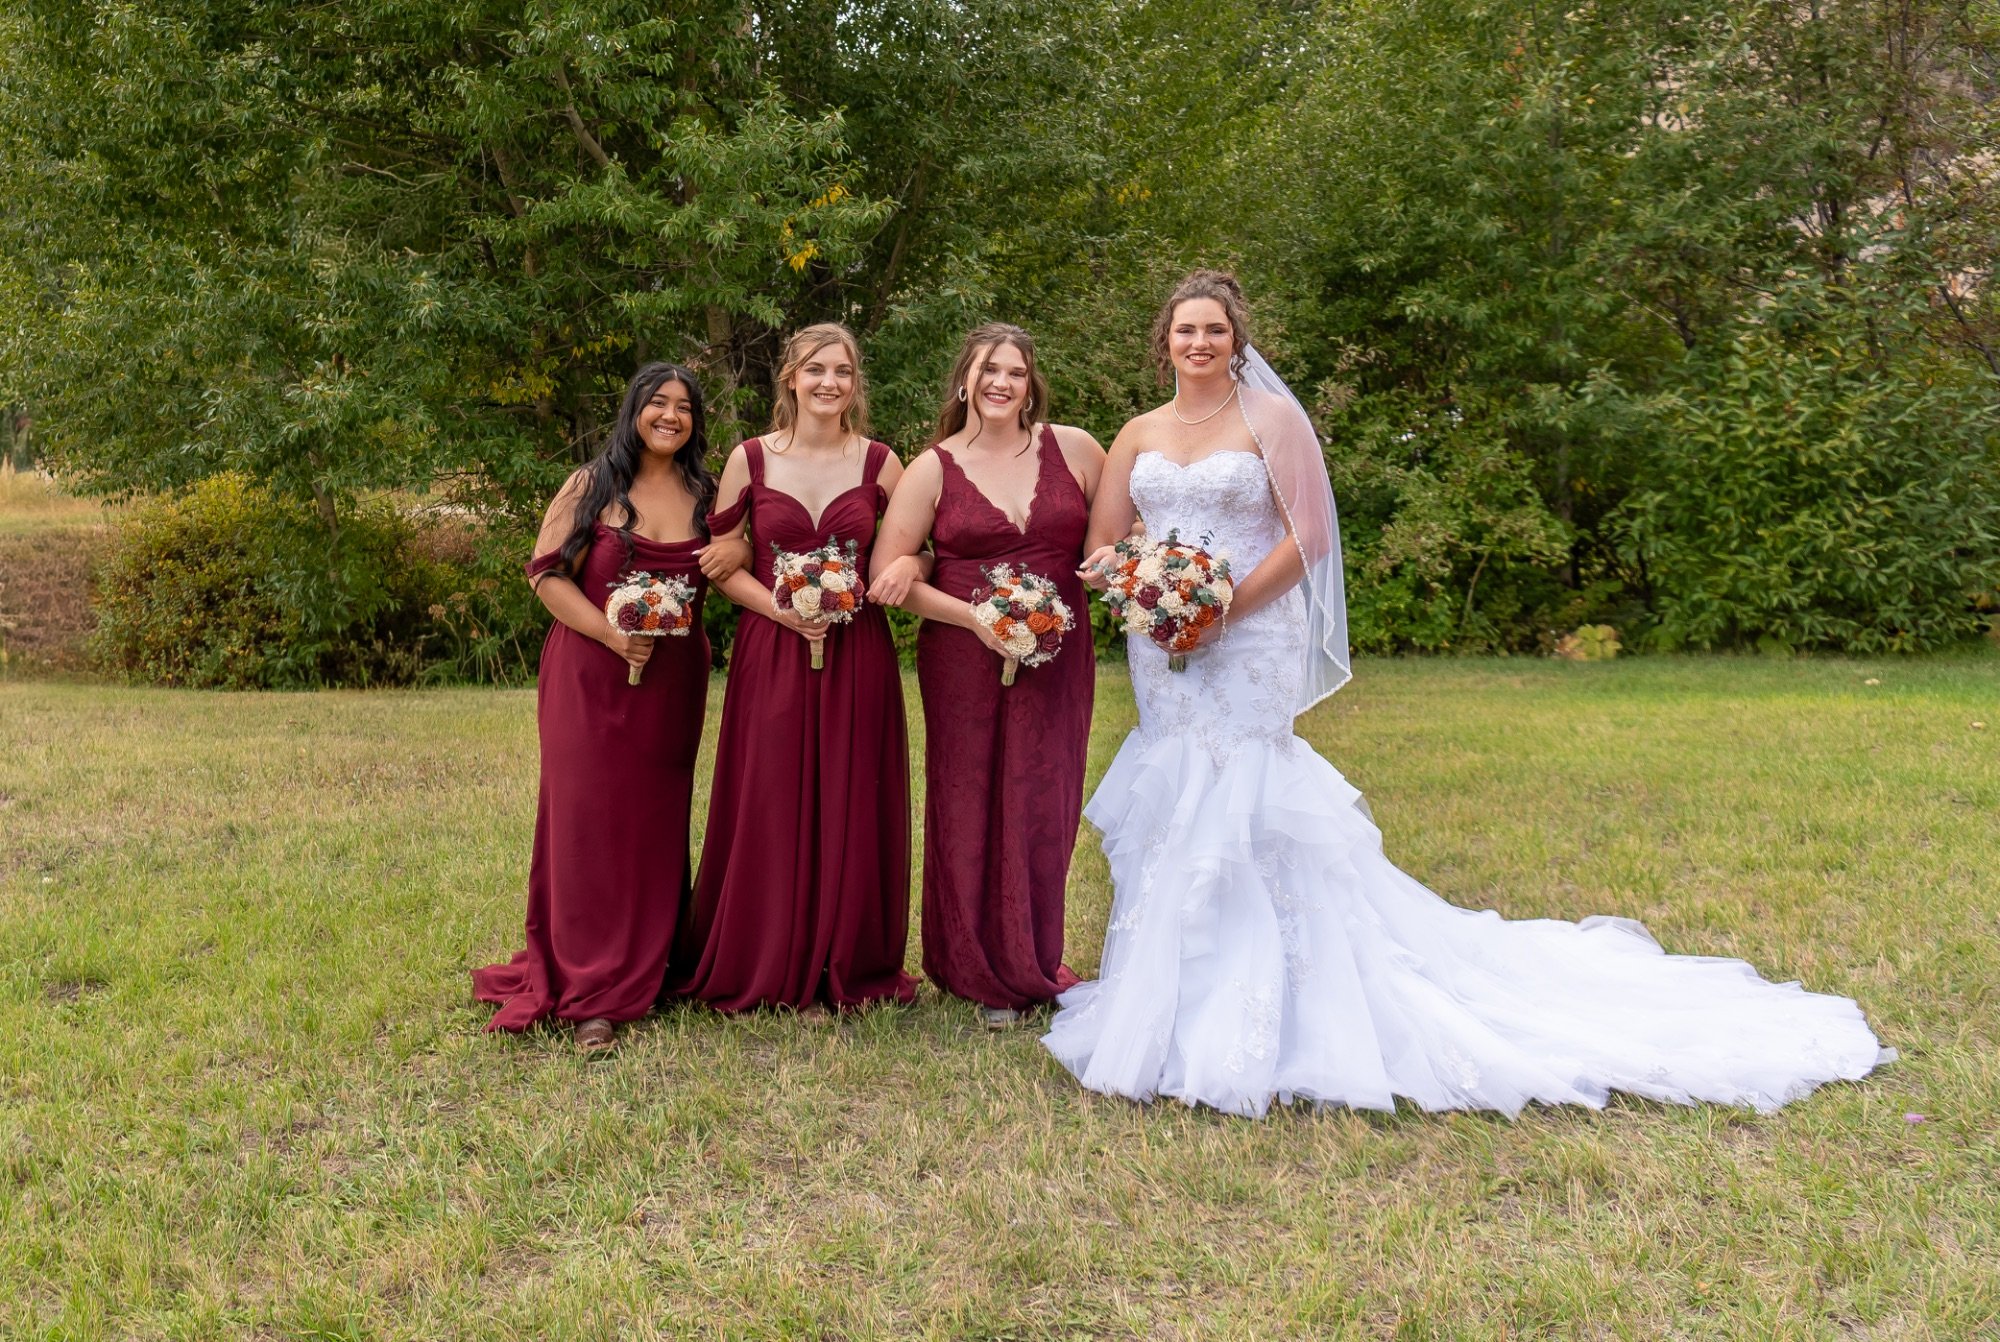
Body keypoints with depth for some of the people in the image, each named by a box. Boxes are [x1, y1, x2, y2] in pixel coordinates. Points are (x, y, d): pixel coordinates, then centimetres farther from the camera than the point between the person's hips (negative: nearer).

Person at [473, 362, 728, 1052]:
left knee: (656, 822, 6)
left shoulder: (705, 495, 10)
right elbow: (546, 572, -3)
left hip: (674, 679, 3)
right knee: (589, 819, -3)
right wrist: (611, 633, -15)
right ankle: (592, 992, 4)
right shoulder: (591, 485, 1)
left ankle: (647, 965, 19)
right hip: (590, 676, -3)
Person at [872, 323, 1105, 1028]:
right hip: (964, 661, -1)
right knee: (971, 813, 3)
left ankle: (1033, 965, 26)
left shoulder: (1072, 449, 4)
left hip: (1059, 659, 1)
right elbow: (886, 573, -3)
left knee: (1044, 810, 7)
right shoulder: (933, 469, 0)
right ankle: (983, 975, 19)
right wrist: (972, 617, -13)